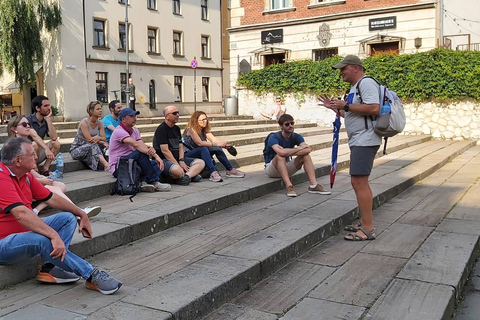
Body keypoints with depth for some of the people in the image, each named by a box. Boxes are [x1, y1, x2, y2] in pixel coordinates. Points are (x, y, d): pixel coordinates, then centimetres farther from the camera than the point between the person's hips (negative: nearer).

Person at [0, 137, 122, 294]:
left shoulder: (25, 176, 6)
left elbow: (52, 198, 12)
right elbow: (21, 214, -35)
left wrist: (82, 215, 10)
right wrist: (54, 235, -40)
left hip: (25, 231, 10)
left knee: (68, 218, 4)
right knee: (43, 240, -36)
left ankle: (49, 268, -14)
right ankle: (92, 276, -23)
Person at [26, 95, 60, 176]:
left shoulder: (46, 121, 3)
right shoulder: (28, 119, -13)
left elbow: (54, 137, -13)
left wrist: (48, 119, -13)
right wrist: (46, 149, -32)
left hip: (38, 154, 6)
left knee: (56, 143, -11)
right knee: (35, 145, -34)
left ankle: (45, 169, -13)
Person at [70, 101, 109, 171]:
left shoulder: (100, 123, 1)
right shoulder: (84, 122, -17)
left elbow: (104, 139, -8)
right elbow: (89, 139, -23)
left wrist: (98, 138, -29)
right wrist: (102, 142, -20)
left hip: (90, 148, 7)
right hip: (76, 149, -6)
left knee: (104, 147, -21)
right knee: (93, 146, -36)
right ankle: (106, 164, -52)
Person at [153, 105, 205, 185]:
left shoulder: (176, 128, 16)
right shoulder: (161, 129, -10)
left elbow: (180, 146, 14)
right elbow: (165, 150, -18)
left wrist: (181, 161, -6)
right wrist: (178, 165, -20)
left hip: (177, 159, 9)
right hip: (164, 160, -9)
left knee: (201, 163, -5)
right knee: (178, 171, -41)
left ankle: (186, 176, -26)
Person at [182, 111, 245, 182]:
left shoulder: (205, 130, 7)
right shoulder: (191, 129, -16)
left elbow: (214, 139, -8)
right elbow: (199, 143, -29)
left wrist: (224, 144, -27)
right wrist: (216, 144, -32)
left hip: (200, 154, 7)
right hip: (187, 154, -7)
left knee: (217, 148, -11)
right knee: (203, 149, -34)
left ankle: (230, 170, -10)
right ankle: (213, 172, -49)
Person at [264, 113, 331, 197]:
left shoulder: (296, 137, -3)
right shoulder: (273, 137, -19)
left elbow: (308, 149, -22)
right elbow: (281, 152, -40)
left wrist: (288, 152, -30)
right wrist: (299, 148, -26)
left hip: (286, 168, 5)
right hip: (271, 169, -5)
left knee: (305, 156, -15)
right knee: (280, 156, -35)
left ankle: (313, 185, -25)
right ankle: (289, 186, -41)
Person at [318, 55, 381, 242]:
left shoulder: (366, 83, -11)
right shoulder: (355, 87, 21)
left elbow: (373, 108, -25)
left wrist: (346, 106, -19)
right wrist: (335, 108, 19)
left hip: (365, 141, -11)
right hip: (358, 141, 11)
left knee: (359, 182, -13)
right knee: (360, 182, 15)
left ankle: (368, 229, -9)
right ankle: (365, 223, 24)